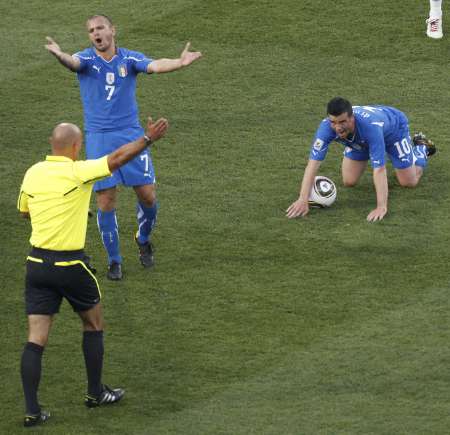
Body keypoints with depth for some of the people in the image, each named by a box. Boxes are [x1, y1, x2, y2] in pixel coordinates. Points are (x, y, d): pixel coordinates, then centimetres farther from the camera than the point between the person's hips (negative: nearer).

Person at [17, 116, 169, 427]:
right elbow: (118, 158, -12)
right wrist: (148, 139, -1)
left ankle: (32, 410, -3)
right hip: (70, 265, -5)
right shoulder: (77, 172, -14)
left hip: (37, 262, 5)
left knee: (36, 338, 2)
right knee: (94, 325, 19)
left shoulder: (33, 173, 3)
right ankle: (95, 393, 28)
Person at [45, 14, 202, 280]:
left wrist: (180, 63, -40)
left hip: (130, 134, 1)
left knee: (148, 196, 0)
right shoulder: (87, 59, -3)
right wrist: (59, 55, -52)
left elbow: (155, 66, -18)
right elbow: (73, 62, -26)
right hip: (98, 138, -1)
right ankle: (114, 260, 14)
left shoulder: (130, 58, 0)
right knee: (106, 202, -2)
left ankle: (143, 240, 30)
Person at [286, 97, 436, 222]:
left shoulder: (370, 125, -50)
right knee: (349, 181, 1)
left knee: (409, 182, 1)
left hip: (393, 127, -4)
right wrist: (303, 200, -46)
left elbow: (379, 170, -51)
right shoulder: (327, 126, -39)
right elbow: (313, 163, -39)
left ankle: (421, 147, 31)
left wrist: (382, 207, -55)